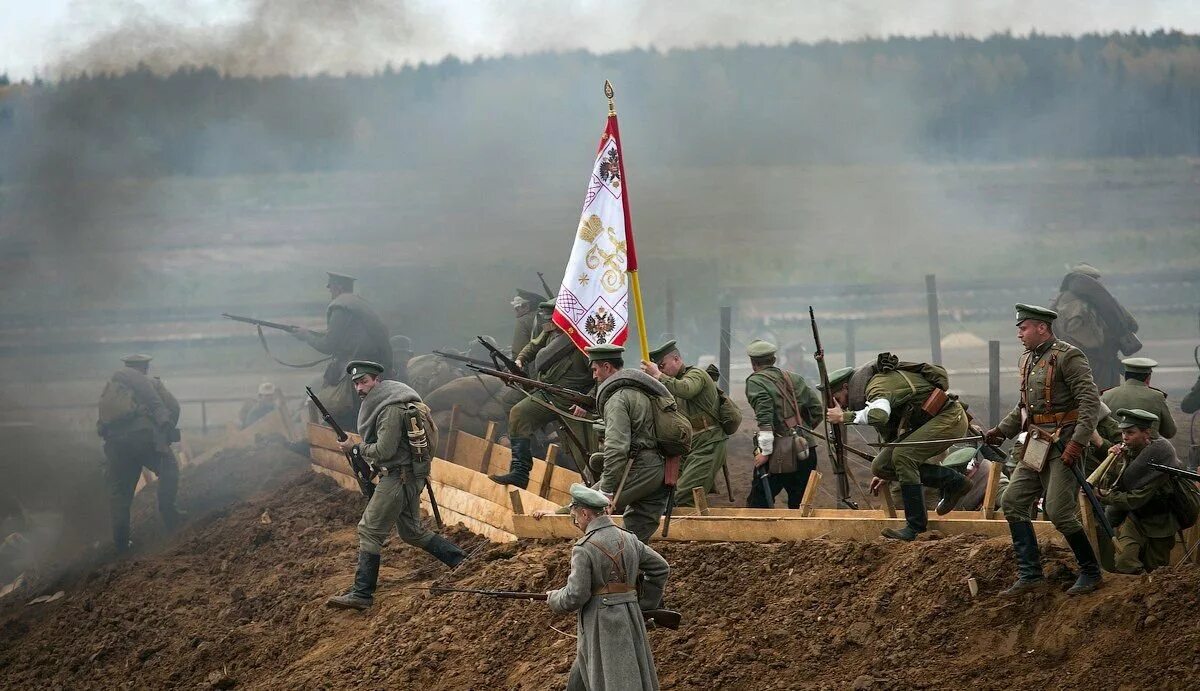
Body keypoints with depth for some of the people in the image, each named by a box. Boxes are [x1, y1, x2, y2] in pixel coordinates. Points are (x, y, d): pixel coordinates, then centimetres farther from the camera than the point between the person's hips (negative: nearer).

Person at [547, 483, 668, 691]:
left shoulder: (584, 548, -14)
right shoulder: (629, 540, 7)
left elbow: (574, 596, -16)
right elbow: (661, 569, 16)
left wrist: (553, 598, 5)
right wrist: (644, 603, 20)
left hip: (601, 627, -8)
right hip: (629, 623, 8)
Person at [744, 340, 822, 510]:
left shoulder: (755, 382, -5)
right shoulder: (794, 378, 14)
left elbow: (765, 418, -17)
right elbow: (817, 409, 13)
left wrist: (765, 451, -15)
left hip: (781, 454, -6)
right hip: (806, 450, 6)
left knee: (757, 503, 1)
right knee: (800, 504, 13)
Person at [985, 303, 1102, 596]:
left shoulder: (1068, 357, -12)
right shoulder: (1027, 360, 14)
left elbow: (1090, 401, -17)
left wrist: (1078, 442, -24)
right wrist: (1001, 430, 15)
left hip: (1064, 445, -9)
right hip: (1037, 445, 9)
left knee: (1059, 511, -11)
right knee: (1012, 501, 4)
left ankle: (1091, 572, 6)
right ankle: (1030, 574, 8)